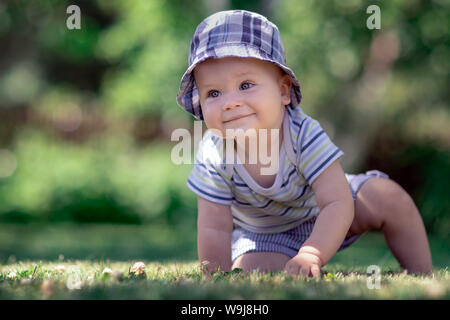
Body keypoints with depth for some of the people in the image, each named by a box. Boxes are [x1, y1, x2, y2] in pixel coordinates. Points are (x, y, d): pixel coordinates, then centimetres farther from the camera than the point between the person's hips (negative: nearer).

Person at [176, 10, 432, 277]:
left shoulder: (305, 136, -34)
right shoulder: (213, 158, -29)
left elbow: (338, 204, -39)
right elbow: (214, 228, -22)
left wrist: (310, 256, -53)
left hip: (322, 213, 0)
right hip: (264, 236, 1)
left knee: (389, 198, -18)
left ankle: (423, 276, 4)